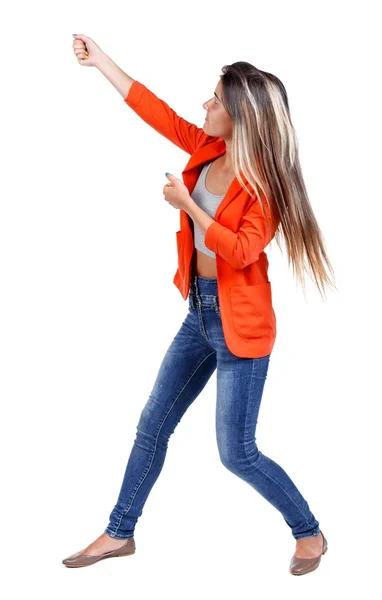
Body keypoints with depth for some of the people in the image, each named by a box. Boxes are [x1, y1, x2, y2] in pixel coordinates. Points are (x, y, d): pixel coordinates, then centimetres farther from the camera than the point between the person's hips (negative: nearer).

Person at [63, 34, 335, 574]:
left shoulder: (264, 179, -17)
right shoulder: (208, 149, 2)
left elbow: (242, 252, -24)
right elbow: (159, 113, 9)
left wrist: (186, 205, -22)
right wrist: (101, 60, 12)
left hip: (239, 323, -8)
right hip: (199, 313, 8)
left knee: (237, 453, -2)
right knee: (152, 427, 14)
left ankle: (309, 533, 21)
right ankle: (120, 533, 29)